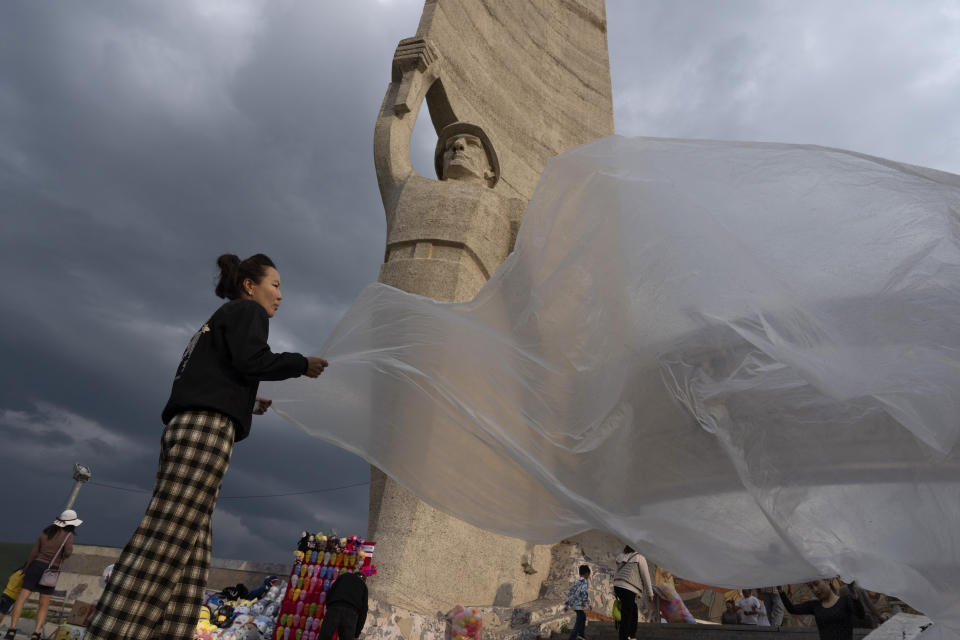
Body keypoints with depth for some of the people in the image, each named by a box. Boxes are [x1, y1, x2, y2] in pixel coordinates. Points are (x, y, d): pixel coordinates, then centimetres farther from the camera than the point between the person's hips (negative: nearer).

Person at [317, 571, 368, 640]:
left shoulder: (344, 576, 32)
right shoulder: (363, 585, 30)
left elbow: (330, 592, 17)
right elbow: (364, 609, 19)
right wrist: (357, 632, 20)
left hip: (334, 609, 0)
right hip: (351, 614, 0)